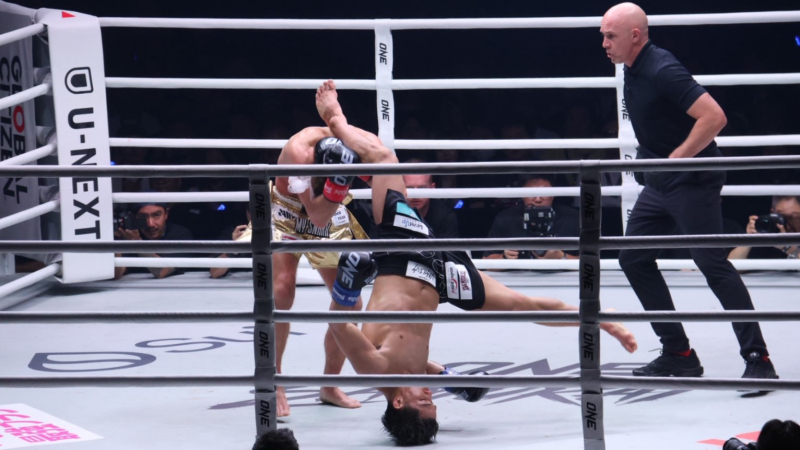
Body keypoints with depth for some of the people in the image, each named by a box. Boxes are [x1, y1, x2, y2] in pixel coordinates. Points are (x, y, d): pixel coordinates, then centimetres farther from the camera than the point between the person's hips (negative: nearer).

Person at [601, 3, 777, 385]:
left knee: (714, 265, -10)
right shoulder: (632, 70, 7)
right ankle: (678, 354, 13)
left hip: (693, 182, -10)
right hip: (659, 184, 10)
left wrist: (677, 157, -24)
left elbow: (714, 116, -29)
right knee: (633, 259, 8)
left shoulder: (662, 71, -22)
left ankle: (758, 359, -5)